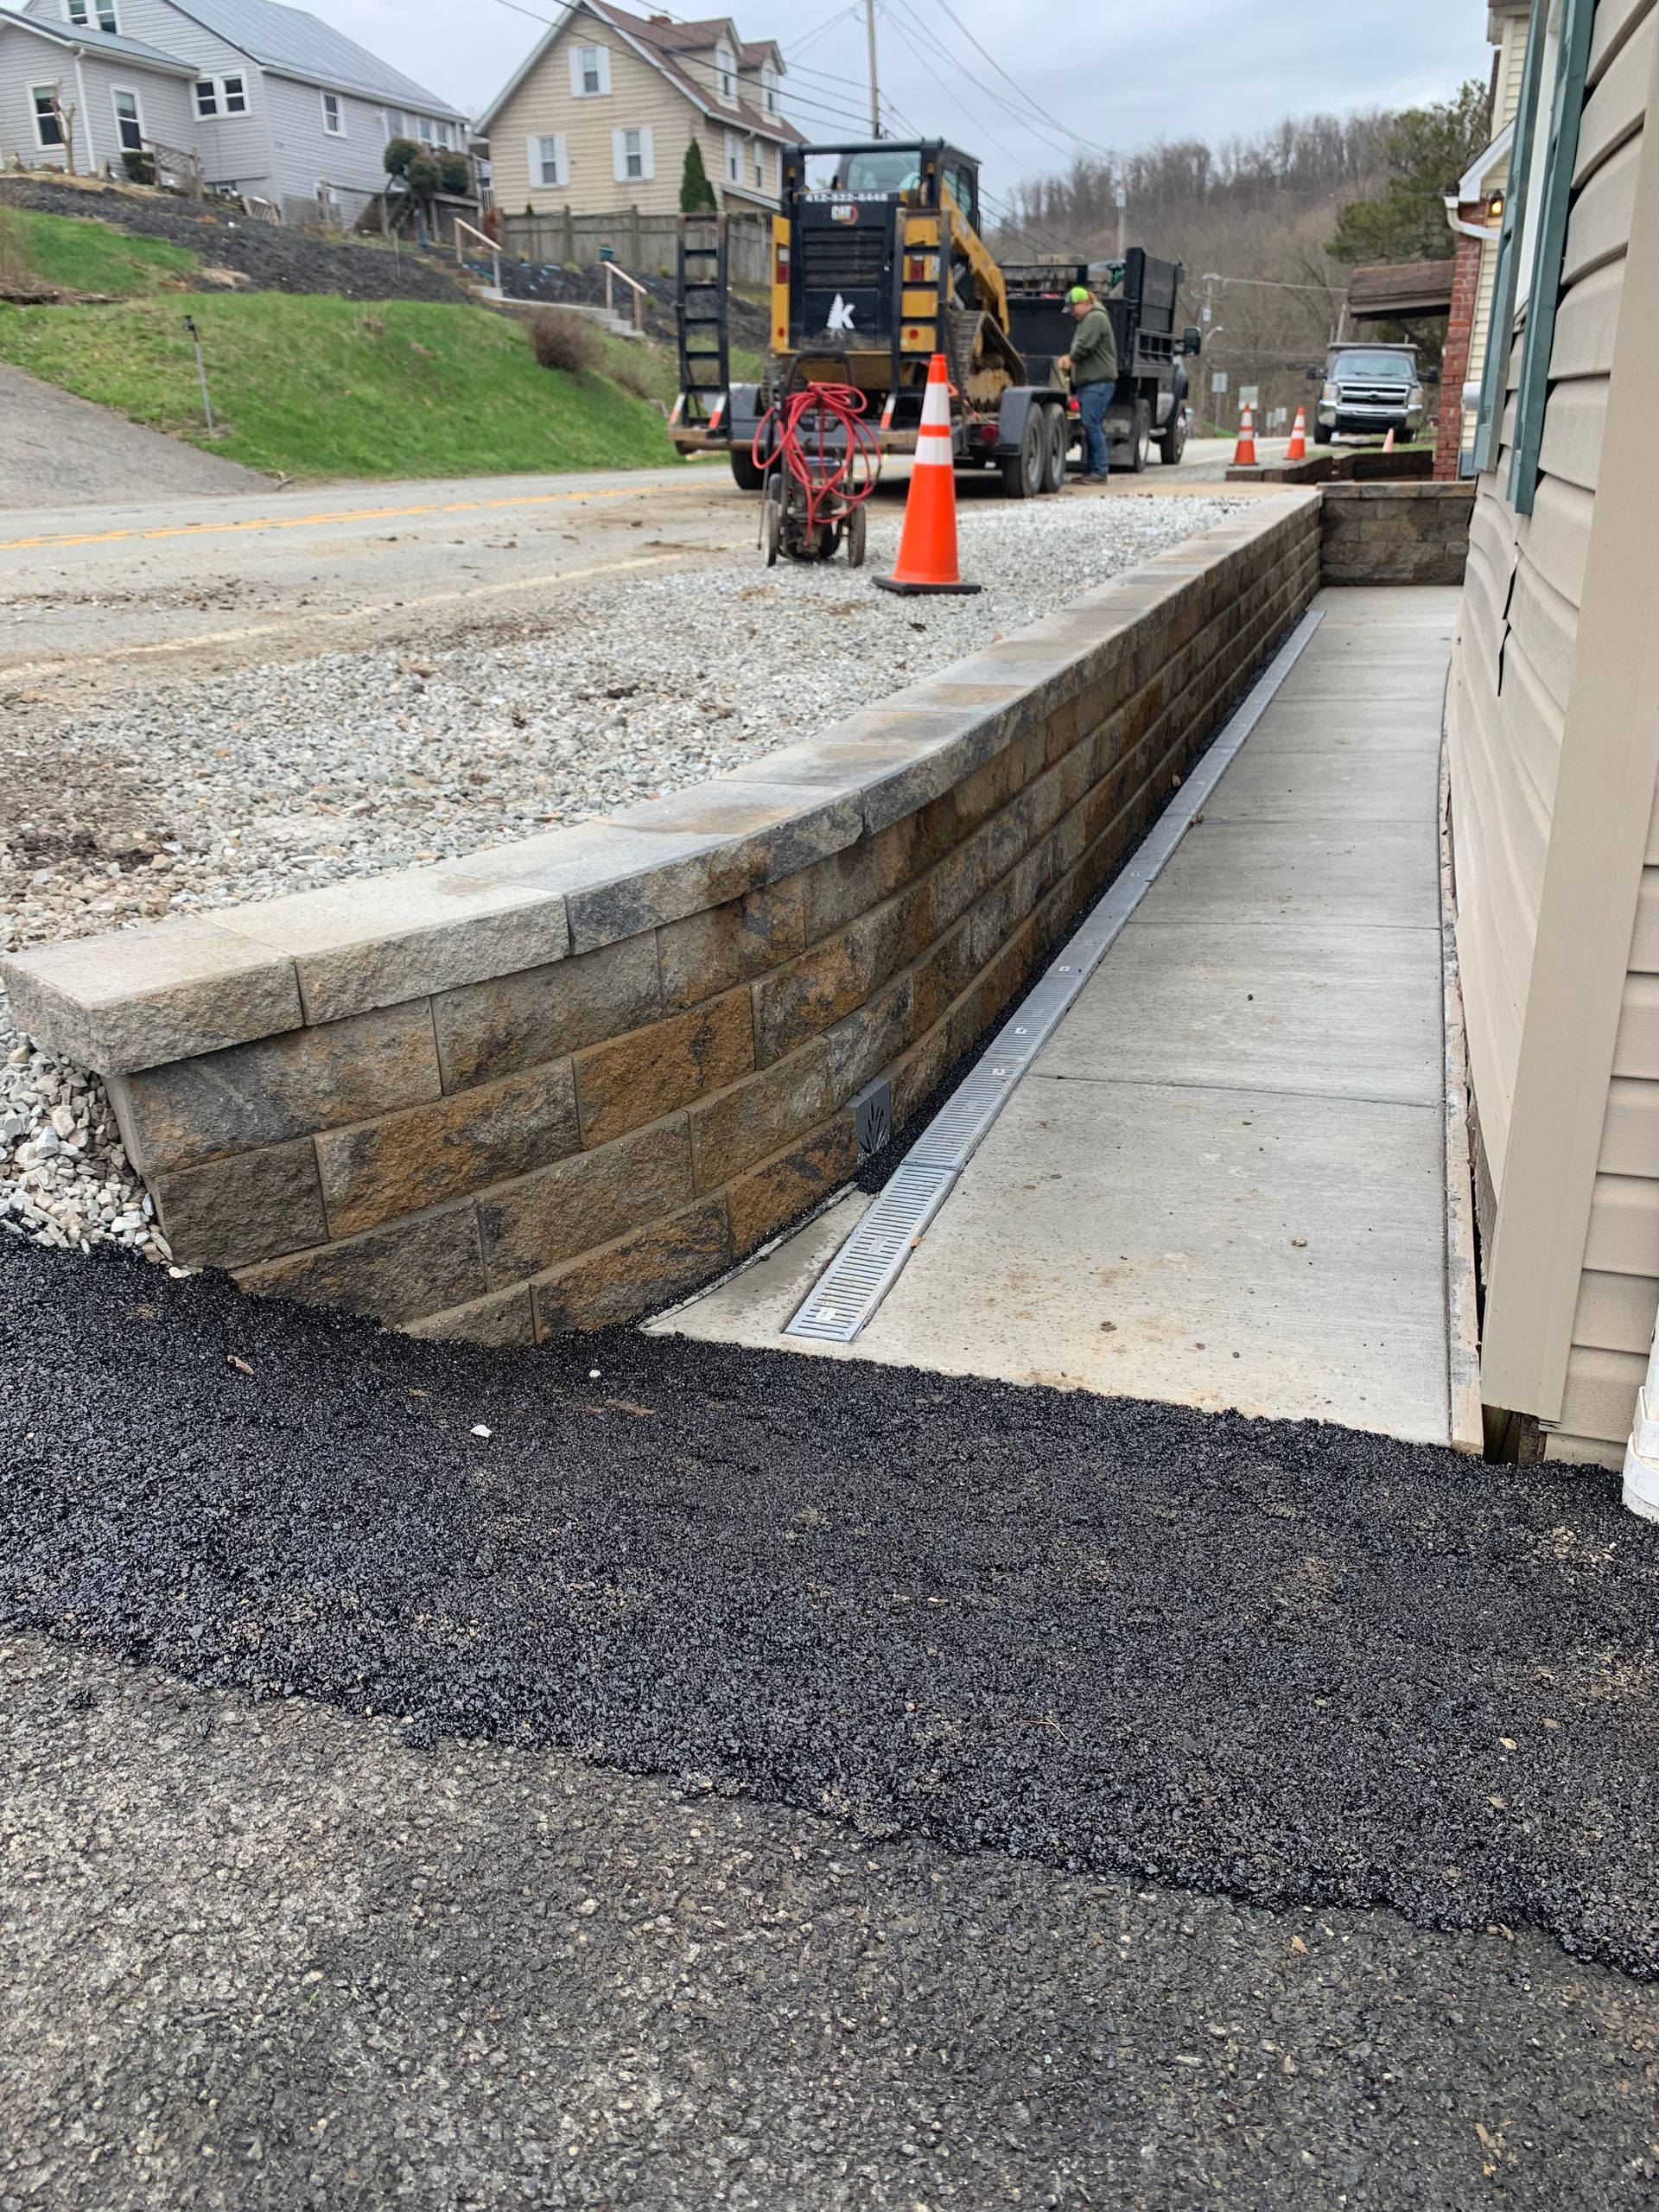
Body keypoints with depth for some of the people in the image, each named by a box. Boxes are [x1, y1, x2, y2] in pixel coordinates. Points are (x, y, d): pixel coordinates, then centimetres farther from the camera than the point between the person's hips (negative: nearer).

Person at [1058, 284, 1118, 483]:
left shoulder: (1095, 318, -9)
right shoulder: (1086, 320, 24)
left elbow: (1084, 346, -16)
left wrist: (1071, 359, 0)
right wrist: (1070, 358, 11)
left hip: (1098, 382, -10)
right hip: (1088, 382, 10)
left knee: (1092, 425, -13)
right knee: (1089, 426, 9)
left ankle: (1100, 471, -13)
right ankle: (1090, 470, 11)